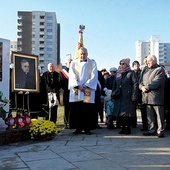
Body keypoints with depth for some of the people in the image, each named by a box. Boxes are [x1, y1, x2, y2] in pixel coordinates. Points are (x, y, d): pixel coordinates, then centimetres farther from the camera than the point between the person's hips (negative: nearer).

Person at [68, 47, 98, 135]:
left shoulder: (92, 63, 8)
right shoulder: (73, 63, 10)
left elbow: (94, 76, 0)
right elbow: (72, 76, 0)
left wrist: (86, 86, -11)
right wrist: (78, 86, -13)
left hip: (88, 90, 0)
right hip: (76, 90, 1)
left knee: (88, 110, -3)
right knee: (76, 110, -2)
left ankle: (87, 128, 5)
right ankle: (78, 128, 6)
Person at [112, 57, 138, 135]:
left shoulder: (131, 73, 1)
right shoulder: (118, 73, 17)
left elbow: (135, 85, -6)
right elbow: (114, 85, 21)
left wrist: (134, 96, -13)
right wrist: (113, 94, 10)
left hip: (128, 97, -5)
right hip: (119, 98, 5)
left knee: (128, 113, -3)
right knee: (119, 113, 3)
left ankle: (128, 128, 8)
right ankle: (123, 128, 14)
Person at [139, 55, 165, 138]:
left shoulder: (160, 70, -3)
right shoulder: (146, 70, 21)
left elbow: (156, 83, -16)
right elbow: (141, 82, 15)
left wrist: (146, 87, -13)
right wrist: (142, 87, -6)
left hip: (156, 97, -7)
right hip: (147, 97, 7)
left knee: (159, 115, -1)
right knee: (150, 116, 11)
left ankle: (160, 131, 6)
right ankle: (152, 130, 19)